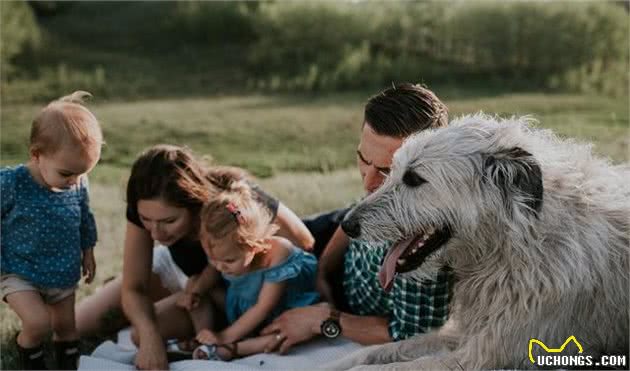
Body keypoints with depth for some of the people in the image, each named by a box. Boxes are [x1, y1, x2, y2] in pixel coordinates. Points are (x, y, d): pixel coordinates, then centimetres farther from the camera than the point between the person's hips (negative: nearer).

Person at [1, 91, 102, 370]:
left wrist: (87, 252, 14)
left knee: (66, 326, 16)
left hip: (63, 274, 4)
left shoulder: (78, 185, -11)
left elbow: (85, 220, 8)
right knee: (38, 322, -19)